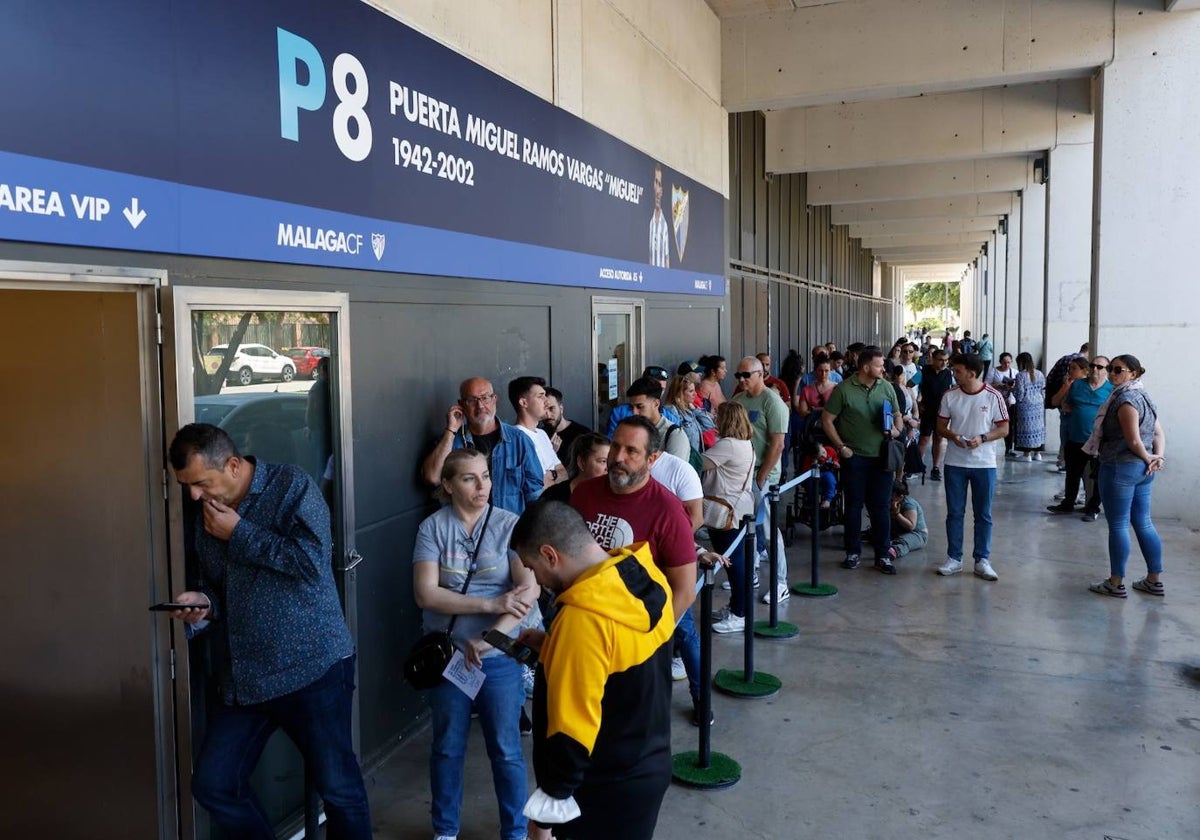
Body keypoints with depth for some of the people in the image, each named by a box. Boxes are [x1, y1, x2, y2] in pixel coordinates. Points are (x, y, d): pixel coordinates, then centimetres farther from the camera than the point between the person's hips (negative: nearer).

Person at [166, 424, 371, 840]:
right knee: (212, 785, 9)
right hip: (243, 677, 7)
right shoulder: (206, 514, 11)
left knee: (338, 788, 2)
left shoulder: (292, 486, -9)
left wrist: (239, 534, -14)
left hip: (312, 666, -6)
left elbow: (313, 562, -22)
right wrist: (202, 603, -2)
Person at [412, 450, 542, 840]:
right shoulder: (433, 527, -5)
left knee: (506, 750, 9)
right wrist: (490, 604, -23)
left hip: (499, 657, -1)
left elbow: (529, 590, -14)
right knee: (447, 747, 16)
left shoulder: (509, 525, -7)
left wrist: (487, 639, -23)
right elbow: (425, 593, -14)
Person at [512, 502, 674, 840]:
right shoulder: (648, 577, -5)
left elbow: (572, 727, -26)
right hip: (650, 765, 8)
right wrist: (553, 646, 7)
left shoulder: (583, 619, -31)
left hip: (606, 788, -8)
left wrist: (555, 789, -11)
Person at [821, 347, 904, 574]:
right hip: (854, 457, -2)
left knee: (880, 507, 6)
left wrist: (896, 429, -5)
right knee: (854, 506, 8)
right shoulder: (844, 390, -6)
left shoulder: (886, 387, 5)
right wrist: (841, 446, -8)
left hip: (881, 457, 3)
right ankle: (852, 552, 20)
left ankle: (883, 555, 15)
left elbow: (897, 414, 17)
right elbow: (827, 420, -3)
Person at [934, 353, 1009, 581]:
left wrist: (982, 438, -19)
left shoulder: (993, 397, -7)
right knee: (954, 513, 7)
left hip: (984, 464, -2)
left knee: (983, 515, 7)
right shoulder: (950, 396, 0)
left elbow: (1003, 429, -2)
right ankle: (954, 559, 17)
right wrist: (953, 436, -15)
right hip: (955, 463, 2)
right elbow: (940, 426, 5)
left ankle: (982, 560, 16)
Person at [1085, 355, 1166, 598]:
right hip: (1142, 469, 10)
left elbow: (1134, 441, -19)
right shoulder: (1143, 396, 15)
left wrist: (1147, 458, -3)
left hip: (1120, 468, -10)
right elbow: (1159, 433, 14)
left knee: (1118, 525, -2)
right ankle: (1154, 580, 20)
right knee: (1143, 523, 14)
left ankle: (1116, 583, 5)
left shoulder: (1125, 399, -16)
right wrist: (1159, 456, 1)